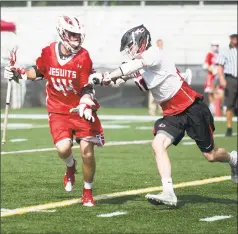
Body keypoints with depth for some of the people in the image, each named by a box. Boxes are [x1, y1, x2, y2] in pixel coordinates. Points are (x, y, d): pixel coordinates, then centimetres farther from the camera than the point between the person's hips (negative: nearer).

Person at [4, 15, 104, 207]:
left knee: (87, 153, -7)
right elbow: (38, 72, 17)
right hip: (58, 111, 1)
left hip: (80, 110, -1)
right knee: (63, 148, -21)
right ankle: (70, 167, 18)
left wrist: (86, 105, -28)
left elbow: (87, 88, -10)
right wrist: (19, 74, 4)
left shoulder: (83, 57, -12)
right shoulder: (48, 53, -5)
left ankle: (88, 192, 18)